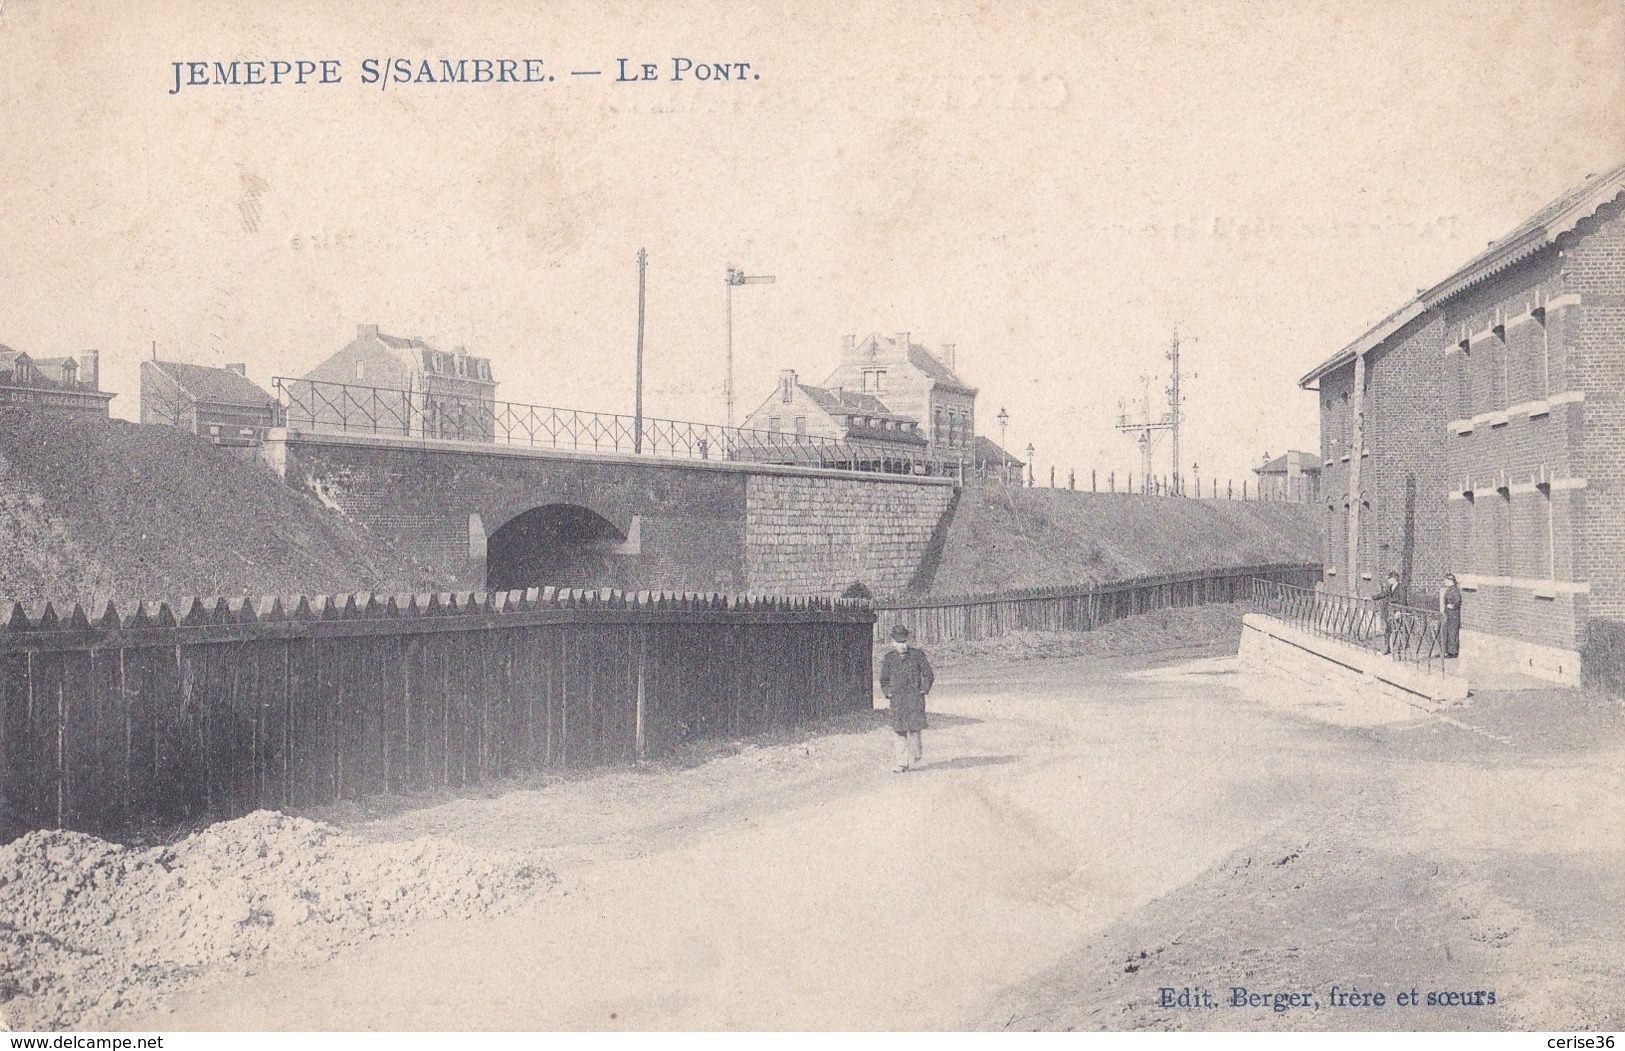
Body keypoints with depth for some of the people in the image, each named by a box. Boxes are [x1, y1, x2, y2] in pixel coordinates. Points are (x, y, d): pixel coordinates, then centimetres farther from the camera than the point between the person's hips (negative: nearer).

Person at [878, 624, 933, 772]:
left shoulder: (917, 654, 2)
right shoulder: (888, 658, 6)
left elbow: (928, 674, 9)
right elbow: (884, 679, 16)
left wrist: (924, 690, 0)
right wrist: (888, 693, 3)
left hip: (915, 697, -1)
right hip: (897, 699, 1)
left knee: (914, 728, -7)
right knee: (900, 731, -3)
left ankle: (914, 755, 18)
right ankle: (902, 764, 1)